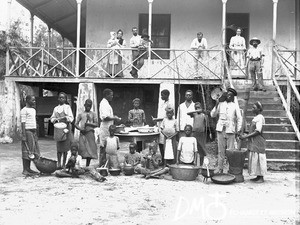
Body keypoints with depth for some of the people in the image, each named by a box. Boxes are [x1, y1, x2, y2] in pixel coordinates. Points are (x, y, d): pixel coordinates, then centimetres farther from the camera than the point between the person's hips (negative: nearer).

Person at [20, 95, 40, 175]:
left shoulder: (33, 110, 17)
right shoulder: (24, 110, -8)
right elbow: (23, 123, -13)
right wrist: (23, 135, -18)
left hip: (34, 131, 8)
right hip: (27, 131, -8)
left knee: (33, 150, 8)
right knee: (27, 151, -6)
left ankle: (28, 169, 14)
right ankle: (25, 170, -1)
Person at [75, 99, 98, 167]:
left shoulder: (93, 114, 8)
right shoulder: (81, 114, 10)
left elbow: (96, 124, 1)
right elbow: (76, 124, 8)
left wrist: (89, 123, -14)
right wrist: (80, 129, -10)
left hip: (90, 133, 0)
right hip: (82, 133, 0)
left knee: (90, 150, -1)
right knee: (82, 149, -7)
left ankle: (87, 166, 9)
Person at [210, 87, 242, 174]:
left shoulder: (235, 106, 5)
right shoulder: (220, 104, 10)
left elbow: (239, 118, 6)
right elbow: (212, 115, 6)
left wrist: (238, 130, -2)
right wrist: (216, 105, -6)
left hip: (230, 130, -2)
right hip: (220, 130, 2)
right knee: (220, 150, 5)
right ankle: (219, 167, 12)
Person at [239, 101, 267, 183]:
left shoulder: (260, 118, -15)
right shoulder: (255, 118, 13)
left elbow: (257, 132, -19)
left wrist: (246, 136, -19)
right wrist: (246, 135, 10)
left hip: (258, 142, -9)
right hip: (253, 142, 9)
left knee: (258, 158, -3)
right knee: (254, 159, 11)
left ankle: (261, 177, 5)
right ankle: (258, 176, 19)